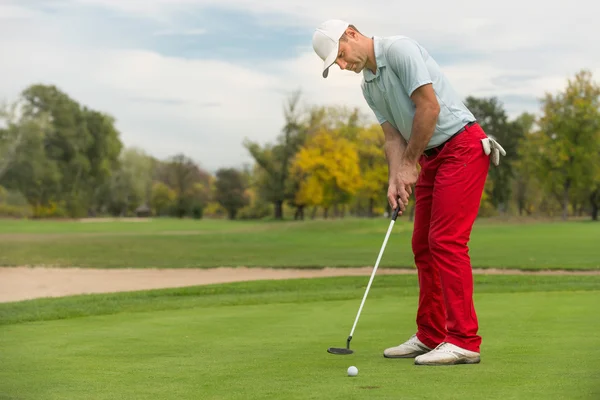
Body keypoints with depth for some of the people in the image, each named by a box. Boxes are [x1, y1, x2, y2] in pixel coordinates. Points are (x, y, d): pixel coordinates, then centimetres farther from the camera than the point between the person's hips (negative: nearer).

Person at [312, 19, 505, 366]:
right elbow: (393, 136, 10)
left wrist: (409, 164, -11)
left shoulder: (400, 49, -14)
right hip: (432, 156, 10)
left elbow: (429, 107, -20)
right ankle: (431, 337, 15)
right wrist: (395, 181, -7)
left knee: (447, 241, -15)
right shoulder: (369, 85, 13)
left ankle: (465, 341, -14)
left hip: (462, 146, -9)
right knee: (424, 246, 8)